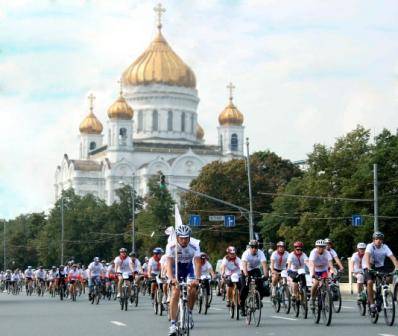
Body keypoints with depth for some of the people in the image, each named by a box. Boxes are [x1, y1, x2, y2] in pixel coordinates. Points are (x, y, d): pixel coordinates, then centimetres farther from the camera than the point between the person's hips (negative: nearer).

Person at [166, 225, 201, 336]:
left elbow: (197, 263, -32)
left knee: (192, 290, -18)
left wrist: (197, 279, -47)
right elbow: (169, 263, -34)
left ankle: (189, 313, 11)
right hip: (176, 267, -1)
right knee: (175, 293, -16)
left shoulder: (194, 245, -28)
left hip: (188, 267, 1)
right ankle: (173, 324, -17)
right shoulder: (171, 246, -29)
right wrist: (171, 279, -50)